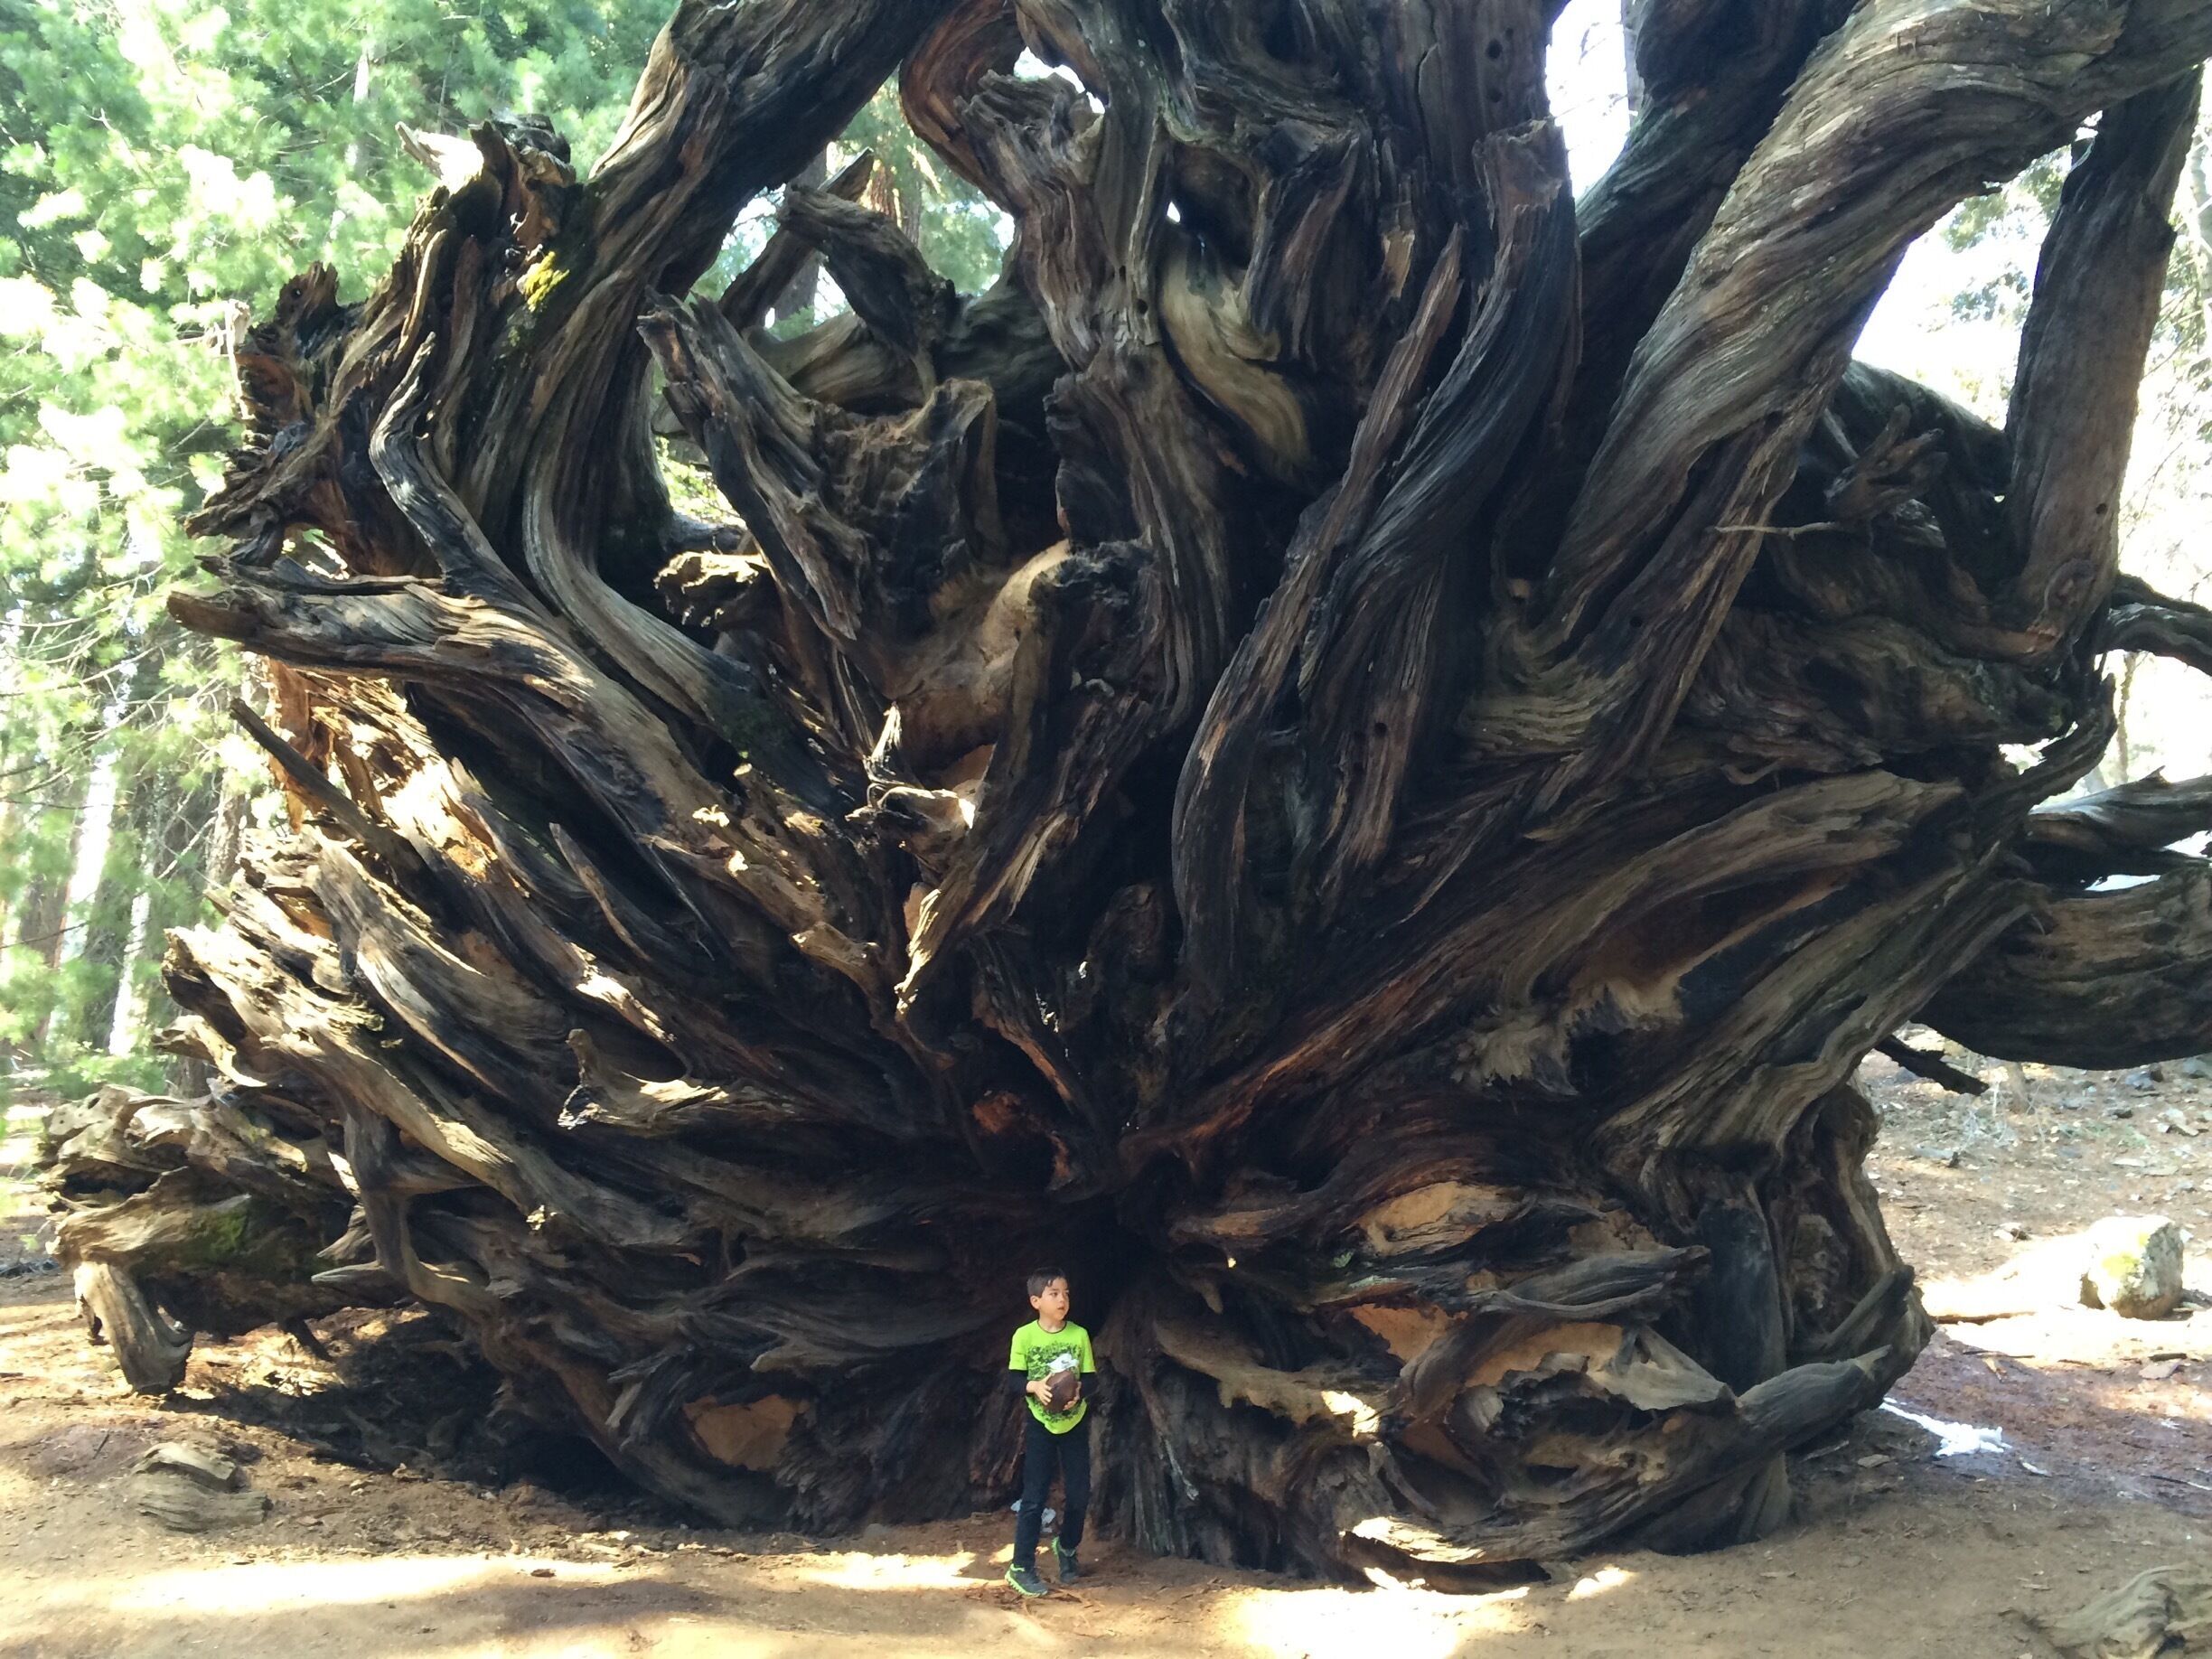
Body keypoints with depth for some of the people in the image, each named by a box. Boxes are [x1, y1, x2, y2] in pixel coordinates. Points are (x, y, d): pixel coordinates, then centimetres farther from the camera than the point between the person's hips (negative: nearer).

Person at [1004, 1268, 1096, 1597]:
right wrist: (1035, 1386, -27)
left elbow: (1090, 1377, -2)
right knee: (1034, 1497, -3)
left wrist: (1078, 1390, -23)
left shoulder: (1079, 1334, -5)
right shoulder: (1024, 1336, -10)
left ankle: (1067, 1547, 35)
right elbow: (1013, 1379, -8)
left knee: (1079, 1493, 9)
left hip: (1074, 1422, 3)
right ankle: (1021, 1567, 4)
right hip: (1040, 1424, -3)